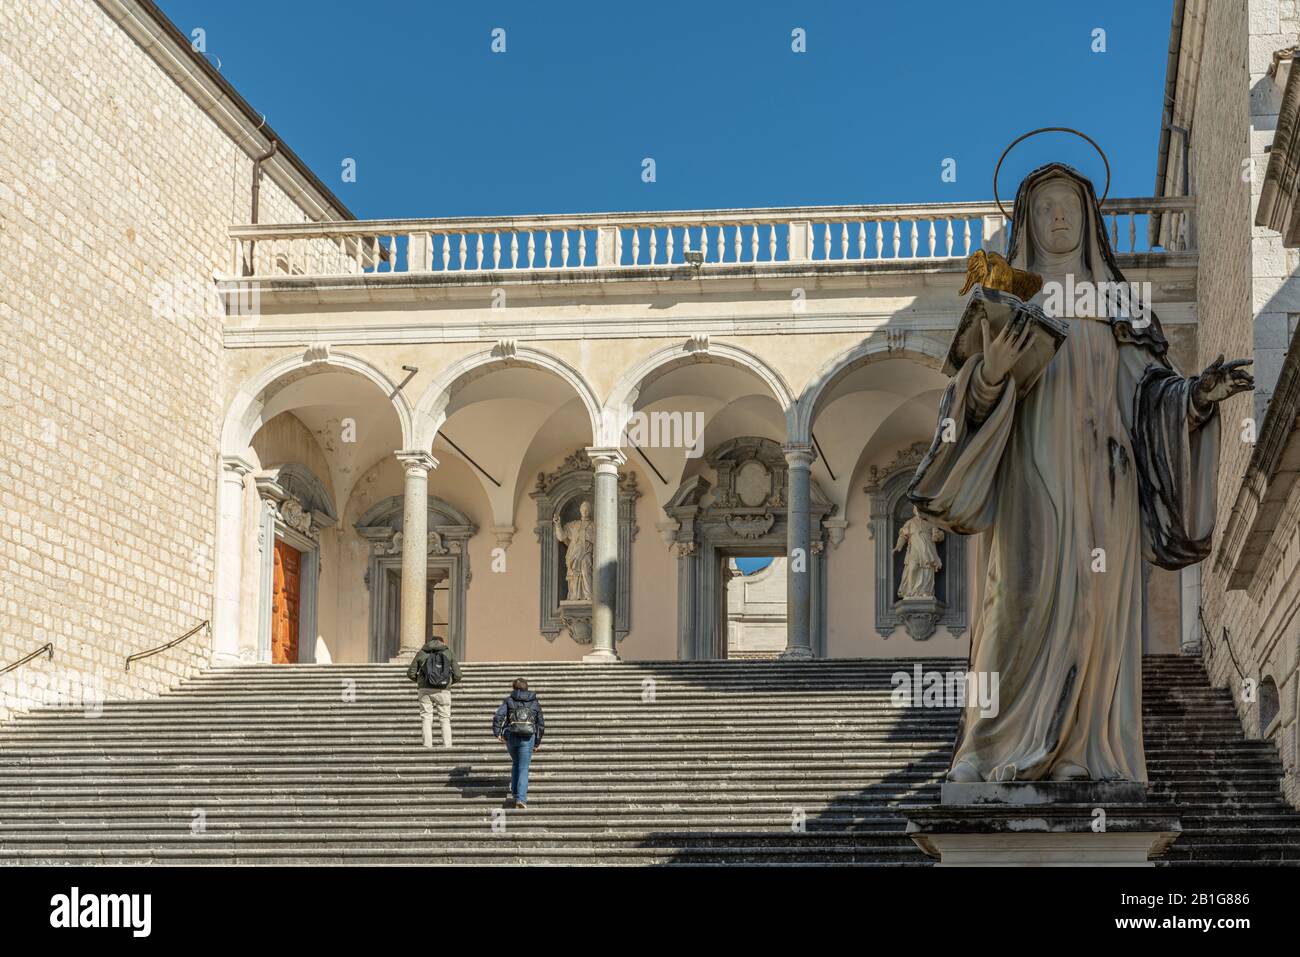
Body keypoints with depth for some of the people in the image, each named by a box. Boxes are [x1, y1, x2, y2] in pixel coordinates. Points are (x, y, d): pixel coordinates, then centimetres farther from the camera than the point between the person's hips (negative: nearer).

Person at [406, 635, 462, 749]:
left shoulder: (421, 653, 9)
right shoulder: (449, 653, 8)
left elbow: (411, 673, 8)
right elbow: (457, 675, 4)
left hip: (425, 690, 0)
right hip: (443, 691, 0)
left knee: (426, 719, 4)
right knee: (445, 720, 8)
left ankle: (428, 746, -5)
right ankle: (447, 747, 0)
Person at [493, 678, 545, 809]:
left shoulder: (509, 700, 8)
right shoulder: (535, 703, 12)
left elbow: (498, 716, -7)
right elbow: (541, 724, 13)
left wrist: (497, 732, -6)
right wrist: (538, 742, 20)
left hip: (510, 736, 1)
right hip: (528, 738, -1)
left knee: (515, 763, 24)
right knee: (523, 768, 1)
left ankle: (514, 793, 17)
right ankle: (521, 798, -14)